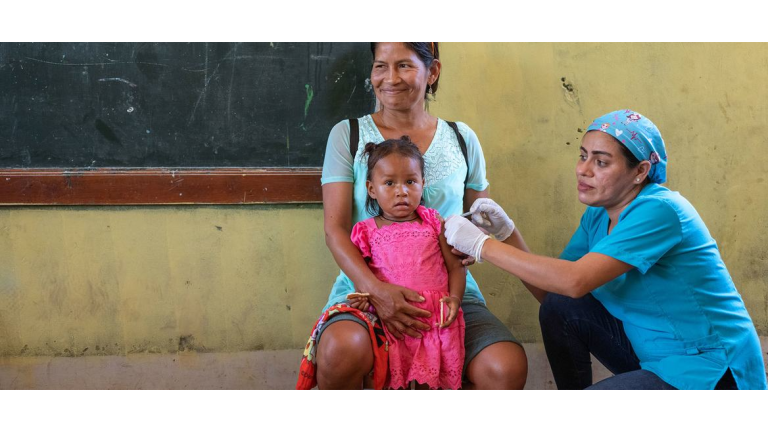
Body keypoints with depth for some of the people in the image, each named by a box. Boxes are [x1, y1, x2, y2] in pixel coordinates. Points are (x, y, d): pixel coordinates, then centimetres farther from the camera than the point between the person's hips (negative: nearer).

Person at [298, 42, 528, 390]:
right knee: (343, 349, -38)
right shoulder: (347, 135, 6)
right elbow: (335, 228, -2)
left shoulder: (462, 139, 12)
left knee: (507, 367, -29)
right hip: (365, 286, -1)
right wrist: (375, 289, -20)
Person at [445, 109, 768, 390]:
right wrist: (507, 232, -9)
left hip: (711, 372, -8)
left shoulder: (659, 211, -22)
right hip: (655, 353, 8)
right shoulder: (598, 216, 5)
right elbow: (550, 291, 2)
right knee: (559, 308, -4)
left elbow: (576, 281, -32)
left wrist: (482, 245, -28)